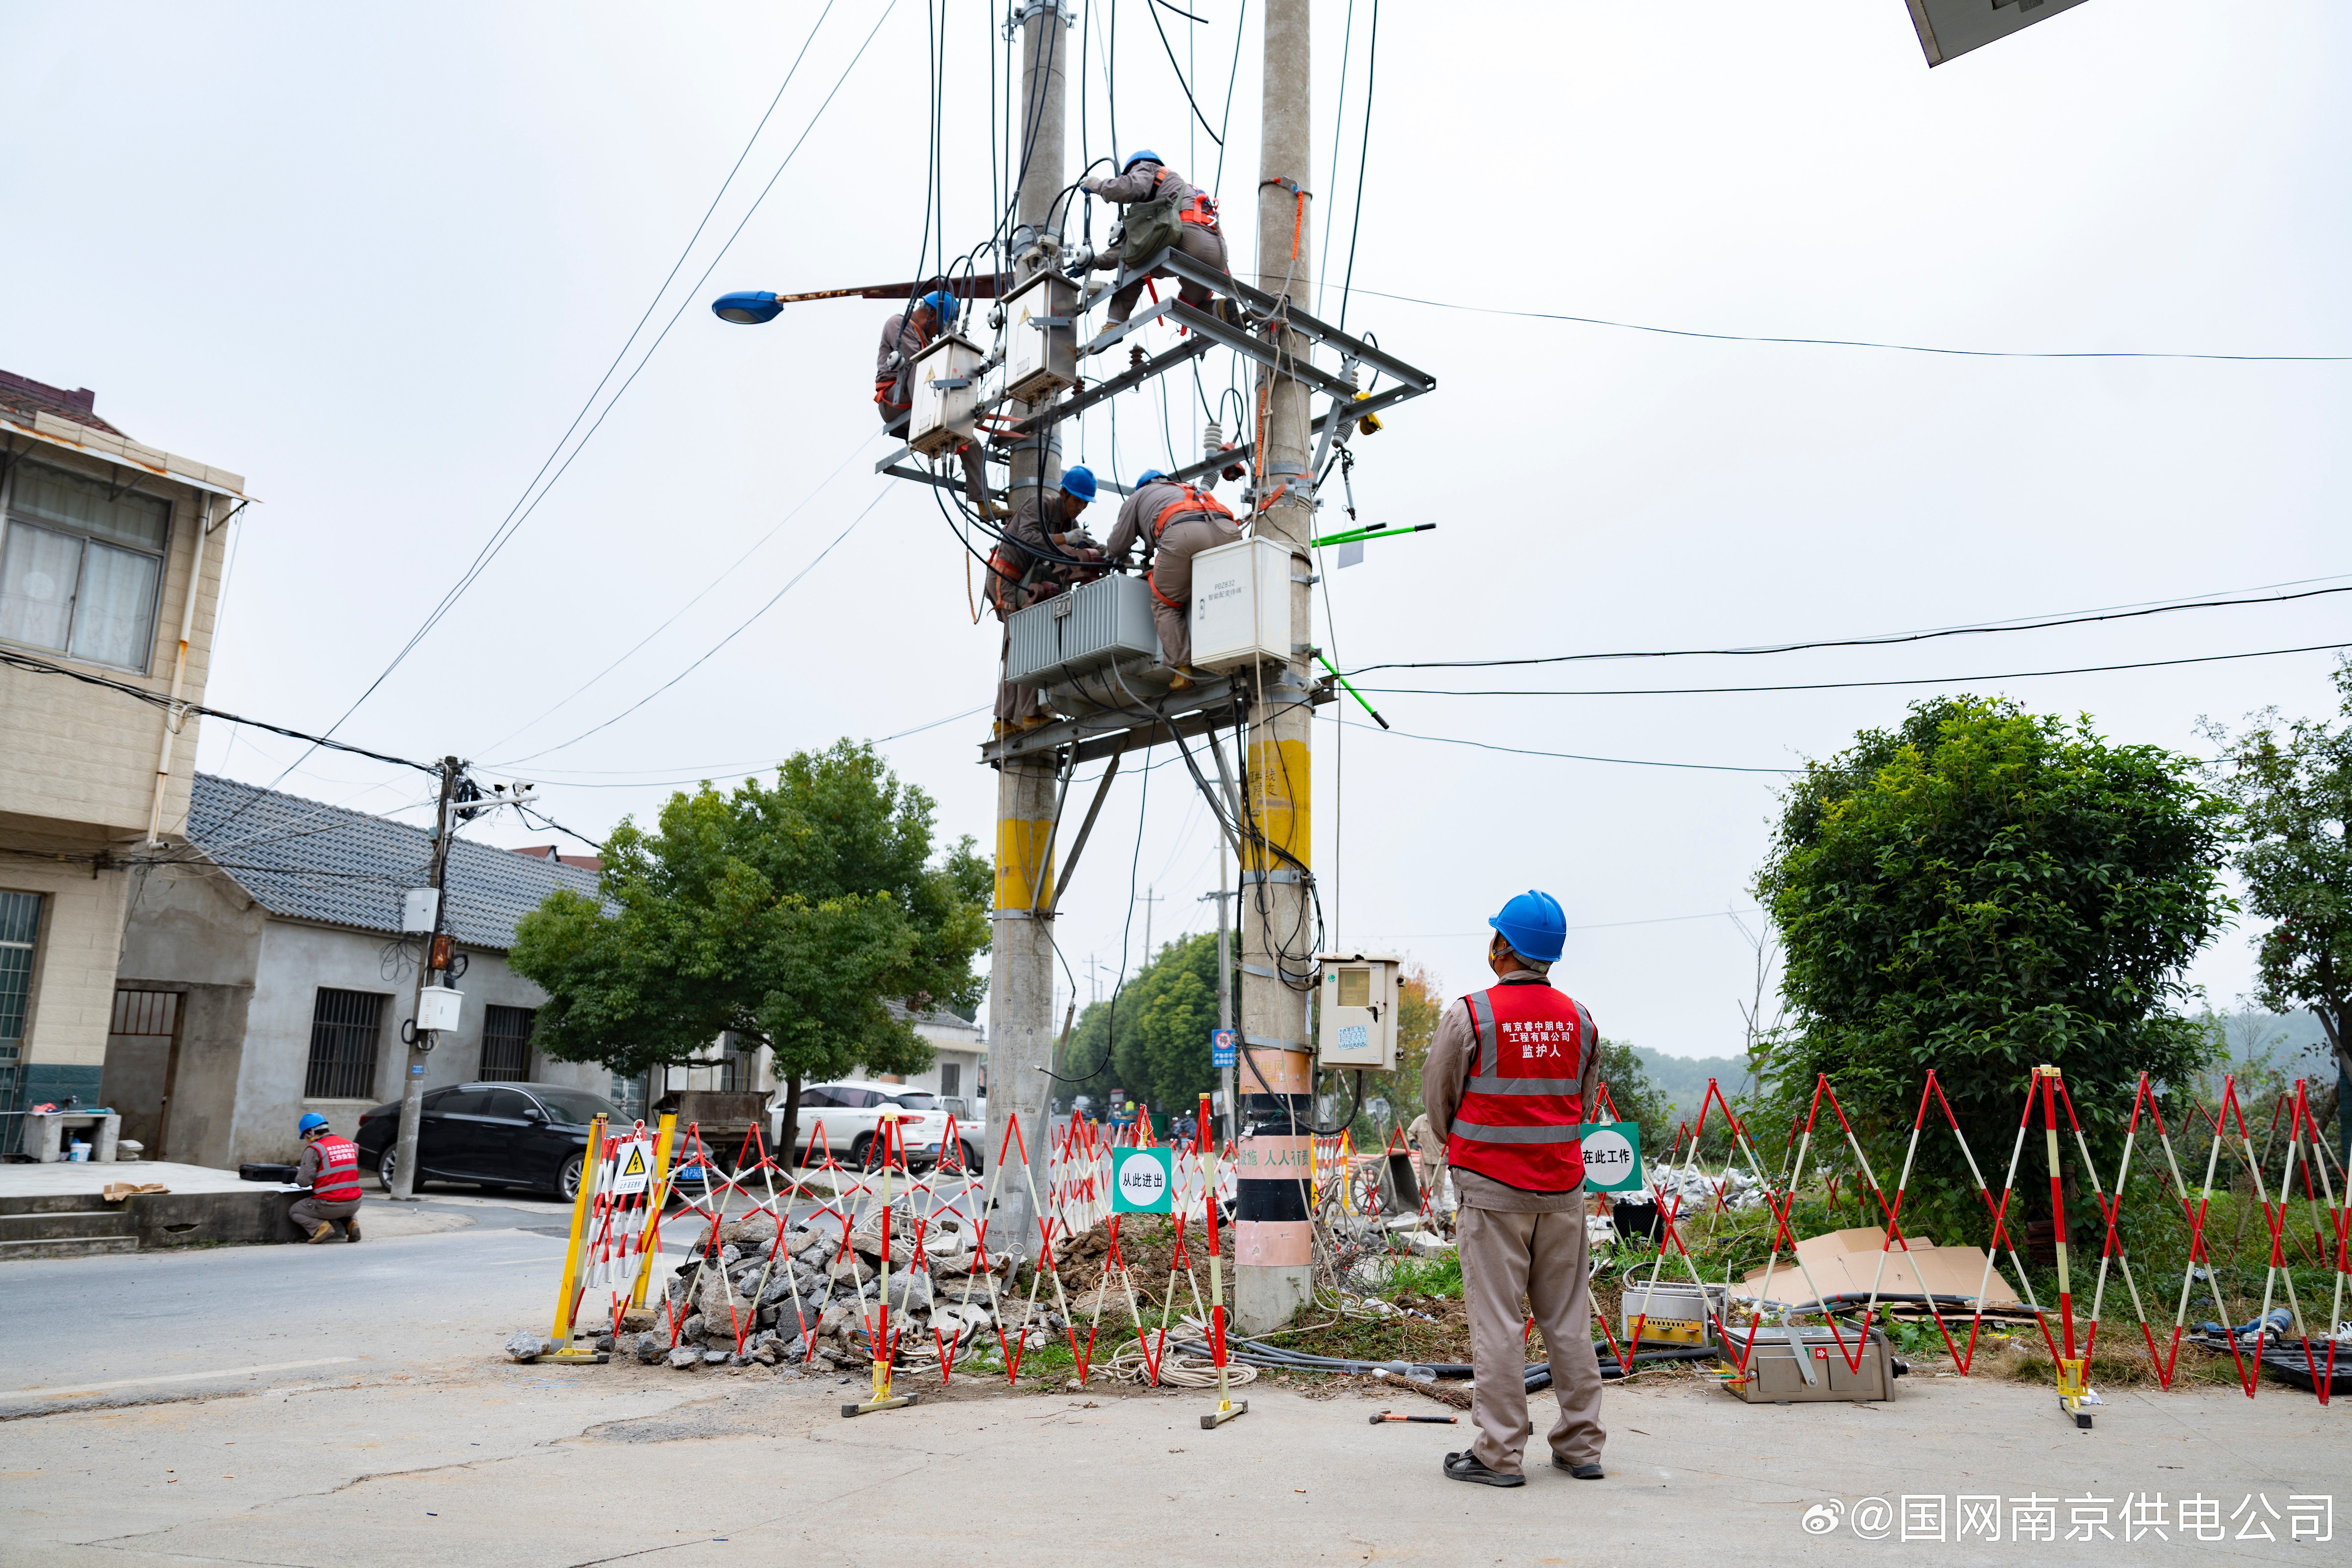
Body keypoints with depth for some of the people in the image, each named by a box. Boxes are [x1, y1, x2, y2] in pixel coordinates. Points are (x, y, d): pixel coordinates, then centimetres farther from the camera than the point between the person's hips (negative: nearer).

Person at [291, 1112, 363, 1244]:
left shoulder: (314, 1149, -8)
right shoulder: (350, 1145, 10)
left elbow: (304, 1182, -10)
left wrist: (300, 1174, 12)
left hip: (329, 1205, -5)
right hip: (354, 1204, 5)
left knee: (294, 1212, 19)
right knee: (350, 1211, 40)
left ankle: (322, 1227, -3)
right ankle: (352, 1223, 8)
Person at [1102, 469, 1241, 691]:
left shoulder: (1139, 496, 35)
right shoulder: (1194, 492, 48)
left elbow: (1119, 546, 30)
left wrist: (1112, 554, 53)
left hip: (1182, 532, -4)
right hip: (1227, 530, 4)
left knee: (1166, 605, 9)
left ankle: (1183, 669, -4)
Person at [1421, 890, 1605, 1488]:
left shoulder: (1470, 1014, -11)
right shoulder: (1579, 1019, 3)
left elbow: (1437, 1099, -1)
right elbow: (1584, 1102, 14)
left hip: (1492, 1190, -4)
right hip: (1563, 1190, 5)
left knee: (1496, 1320, 1)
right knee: (1568, 1317, 13)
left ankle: (1498, 1453, 5)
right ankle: (1581, 1446, 20)